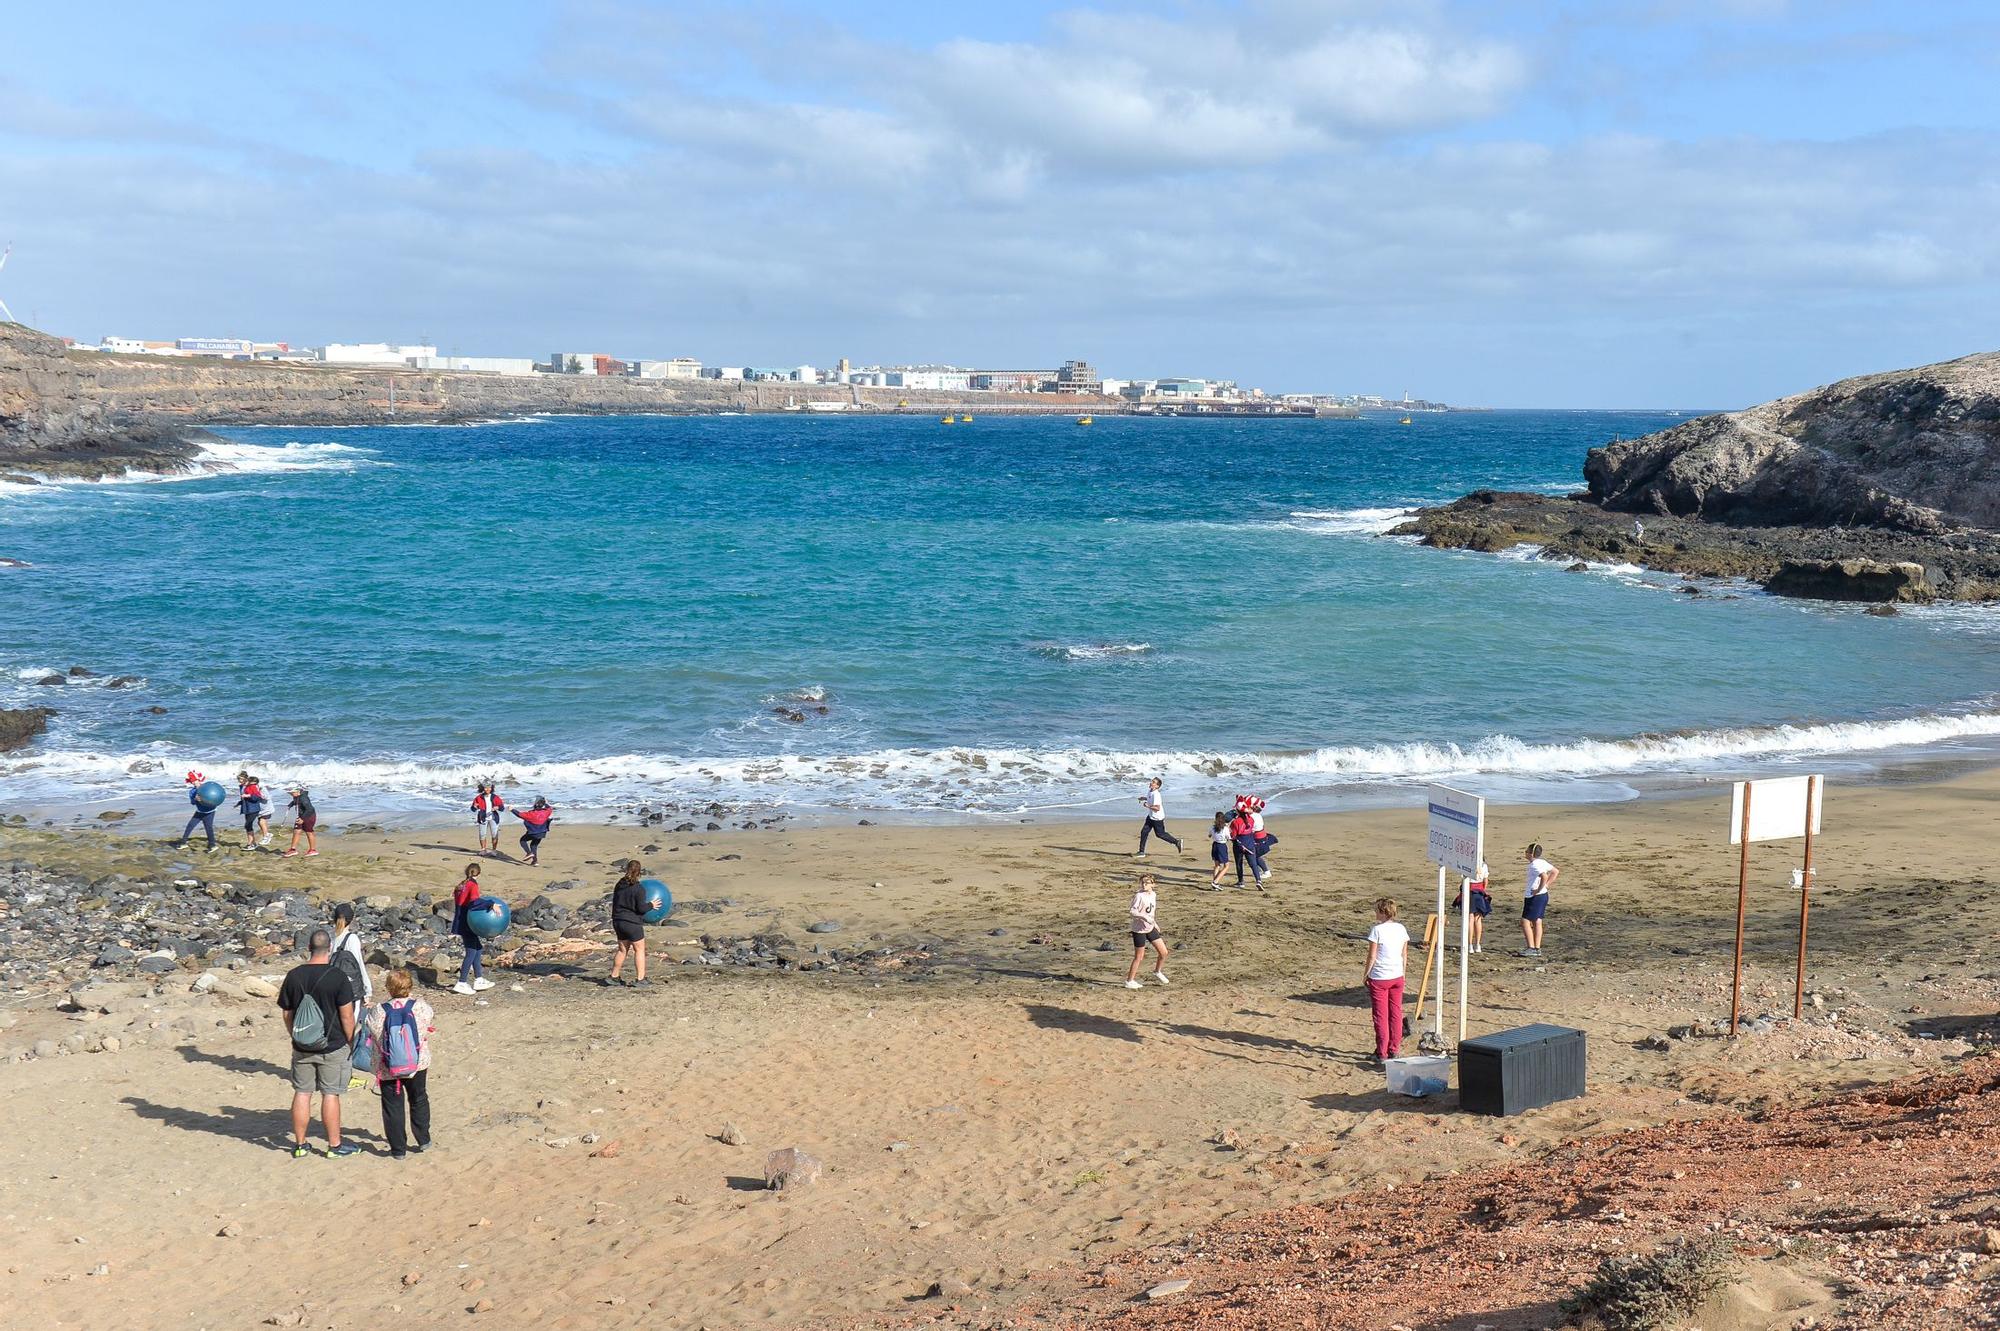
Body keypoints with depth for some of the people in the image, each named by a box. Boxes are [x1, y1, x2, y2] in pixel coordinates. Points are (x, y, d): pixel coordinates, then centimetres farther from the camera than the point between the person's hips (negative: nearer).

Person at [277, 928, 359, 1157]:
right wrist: (350, 1041, 2)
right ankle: (334, 1145, 11)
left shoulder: (293, 976, -1)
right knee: (330, 1095, 3)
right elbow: (347, 1015, -12)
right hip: (332, 1047, -4)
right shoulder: (336, 976, -14)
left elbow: (287, 1014, 7)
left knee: (301, 1094, 11)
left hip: (302, 1048, 4)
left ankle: (300, 1144, 19)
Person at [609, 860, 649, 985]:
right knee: (640, 950, 5)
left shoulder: (619, 885, 4)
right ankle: (641, 978, 4)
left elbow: (615, 903, 13)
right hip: (632, 923, -7)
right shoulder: (639, 889, -17)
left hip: (618, 922, 7)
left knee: (622, 950, 19)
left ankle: (614, 976, 23)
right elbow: (641, 908, -18)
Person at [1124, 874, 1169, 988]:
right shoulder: (1139, 895, -19)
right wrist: (1144, 917, -38)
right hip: (1139, 930, -7)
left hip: (1150, 928, 7)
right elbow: (1133, 911, -26)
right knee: (1139, 957, 0)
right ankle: (1129, 981, 14)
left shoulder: (1153, 894, 3)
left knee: (1164, 952, 9)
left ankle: (1157, 972, 34)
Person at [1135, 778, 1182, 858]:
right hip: (1151, 816, 9)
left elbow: (1157, 808, -31)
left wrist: (1148, 806, -30)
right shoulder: (1149, 790, 1)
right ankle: (1142, 852, 7)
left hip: (1157, 818, -9)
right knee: (1144, 832, 2)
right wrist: (1144, 798, 11)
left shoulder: (1156, 794, -28)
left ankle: (1176, 842, 26)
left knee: (1160, 834, 6)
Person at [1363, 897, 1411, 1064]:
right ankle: (1394, 1050, 20)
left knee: (1381, 1016, 3)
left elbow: (1372, 957, -13)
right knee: (1396, 1013, 13)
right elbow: (1404, 955, 7)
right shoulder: (1401, 929, 1)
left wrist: (1365, 974, -1)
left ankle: (1381, 1053, 7)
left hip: (1379, 978, -5)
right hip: (1397, 977, 5)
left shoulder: (1377, 930, -15)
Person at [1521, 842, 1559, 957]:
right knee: (1537, 922, 13)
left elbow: (1544, 877, -34)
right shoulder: (1542, 862, 10)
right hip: (1543, 896, 10)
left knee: (1525, 922, -5)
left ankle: (1531, 948, -6)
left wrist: (1539, 889, -22)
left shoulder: (1534, 865, -19)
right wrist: (1546, 885, 13)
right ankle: (1537, 949, 15)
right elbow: (1555, 871, 21)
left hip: (1535, 897, -10)